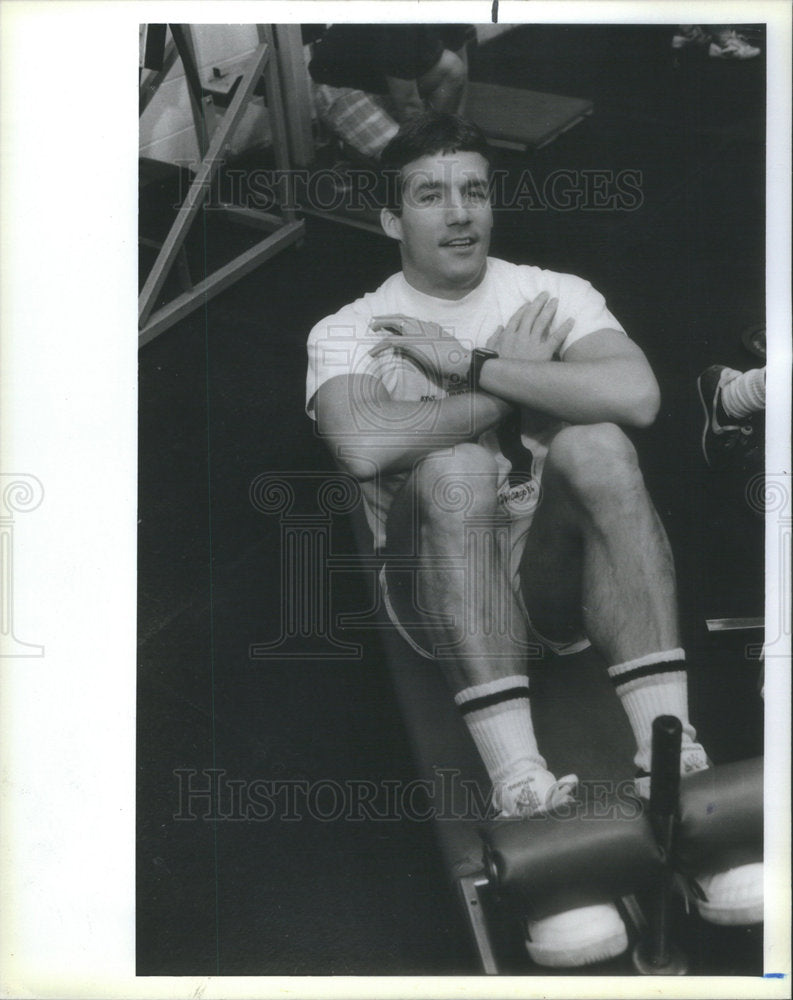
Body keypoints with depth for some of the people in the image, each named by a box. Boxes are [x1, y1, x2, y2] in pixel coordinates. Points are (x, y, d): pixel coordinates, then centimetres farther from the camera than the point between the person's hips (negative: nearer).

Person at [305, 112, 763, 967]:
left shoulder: (555, 295, 8)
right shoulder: (348, 333, 3)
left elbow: (636, 395, -15)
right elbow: (365, 446, -22)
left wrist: (471, 365, -14)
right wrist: (516, 377, -13)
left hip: (562, 575, 2)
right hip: (442, 591, -1)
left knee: (595, 441, -26)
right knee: (456, 466, -30)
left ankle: (672, 759, -31)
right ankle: (522, 790, -37)